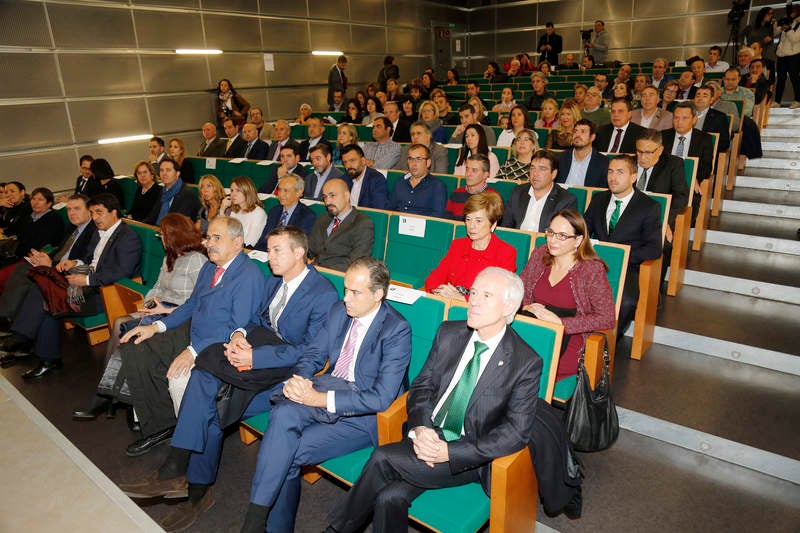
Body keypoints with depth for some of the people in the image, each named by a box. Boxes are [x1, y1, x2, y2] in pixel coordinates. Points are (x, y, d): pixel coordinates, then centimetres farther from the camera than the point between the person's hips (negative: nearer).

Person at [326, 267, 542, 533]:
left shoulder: (526, 363, -11)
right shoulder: (448, 333, 3)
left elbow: (517, 431, -13)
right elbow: (422, 386, 7)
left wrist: (449, 452, -20)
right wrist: (421, 427, -15)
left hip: (468, 457, -4)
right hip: (427, 437, 4)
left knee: (383, 458, -21)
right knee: (390, 497, -23)